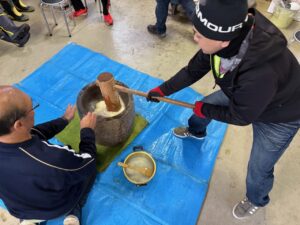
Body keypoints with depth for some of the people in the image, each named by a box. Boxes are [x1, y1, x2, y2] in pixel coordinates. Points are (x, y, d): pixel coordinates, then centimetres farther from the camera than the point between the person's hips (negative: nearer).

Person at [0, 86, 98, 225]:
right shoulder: (52, 159, -45)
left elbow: (34, 134, -7)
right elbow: (87, 160, -23)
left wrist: (64, 120, 6)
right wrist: (87, 129, -8)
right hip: (60, 207, -4)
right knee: (91, 163, 16)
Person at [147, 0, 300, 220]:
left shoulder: (261, 73, -47)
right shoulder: (228, 38, -26)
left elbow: (240, 117, -28)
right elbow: (193, 70, -10)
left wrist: (204, 110, -14)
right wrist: (163, 90, -7)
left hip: (278, 116, -6)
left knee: (259, 169, 7)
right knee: (206, 103, 17)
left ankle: (256, 200, 43)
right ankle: (196, 131, 53)